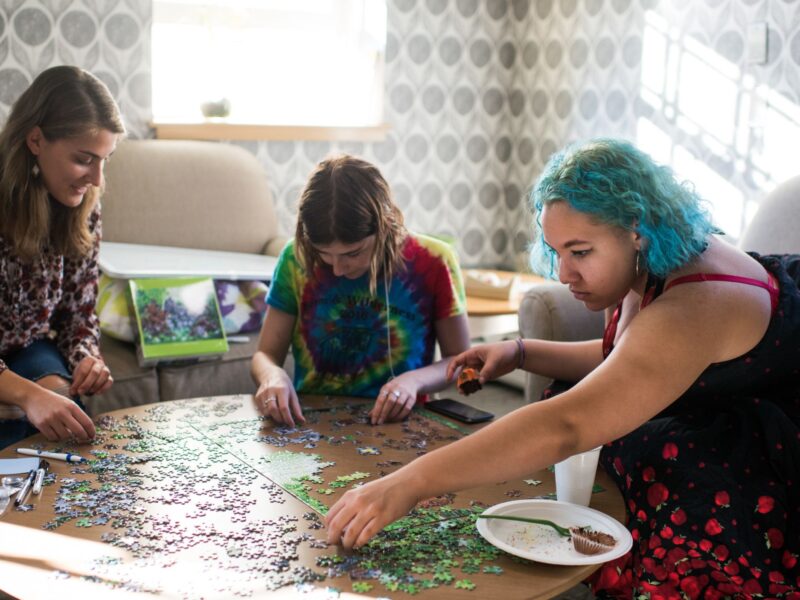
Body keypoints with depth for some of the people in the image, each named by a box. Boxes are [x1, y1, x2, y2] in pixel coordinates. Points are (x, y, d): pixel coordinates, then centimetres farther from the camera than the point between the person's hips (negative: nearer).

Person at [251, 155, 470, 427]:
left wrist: (414, 380, -18)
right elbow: (266, 354, 2)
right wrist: (273, 375, -19)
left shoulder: (432, 262, -9)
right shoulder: (297, 258, -6)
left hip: (395, 429, -2)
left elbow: (461, 361, 0)